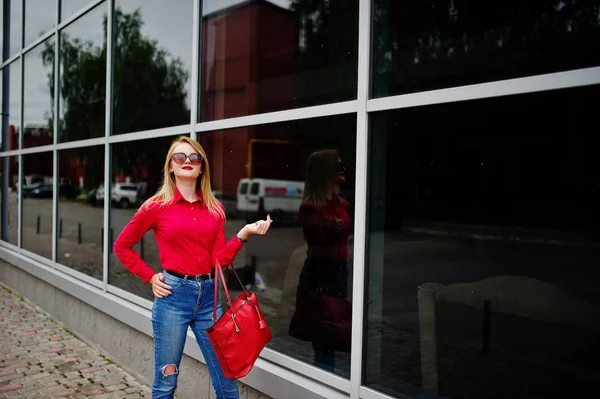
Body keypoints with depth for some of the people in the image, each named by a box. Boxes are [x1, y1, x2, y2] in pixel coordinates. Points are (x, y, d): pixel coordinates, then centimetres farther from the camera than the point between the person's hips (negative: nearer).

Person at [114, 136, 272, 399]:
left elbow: (219, 260, 2)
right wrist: (150, 278, -1)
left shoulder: (215, 209, 7)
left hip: (208, 296, 3)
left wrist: (244, 233, -9)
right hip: (173, 295, -3)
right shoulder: (157, 206, -2)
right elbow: (121, 246, 7)